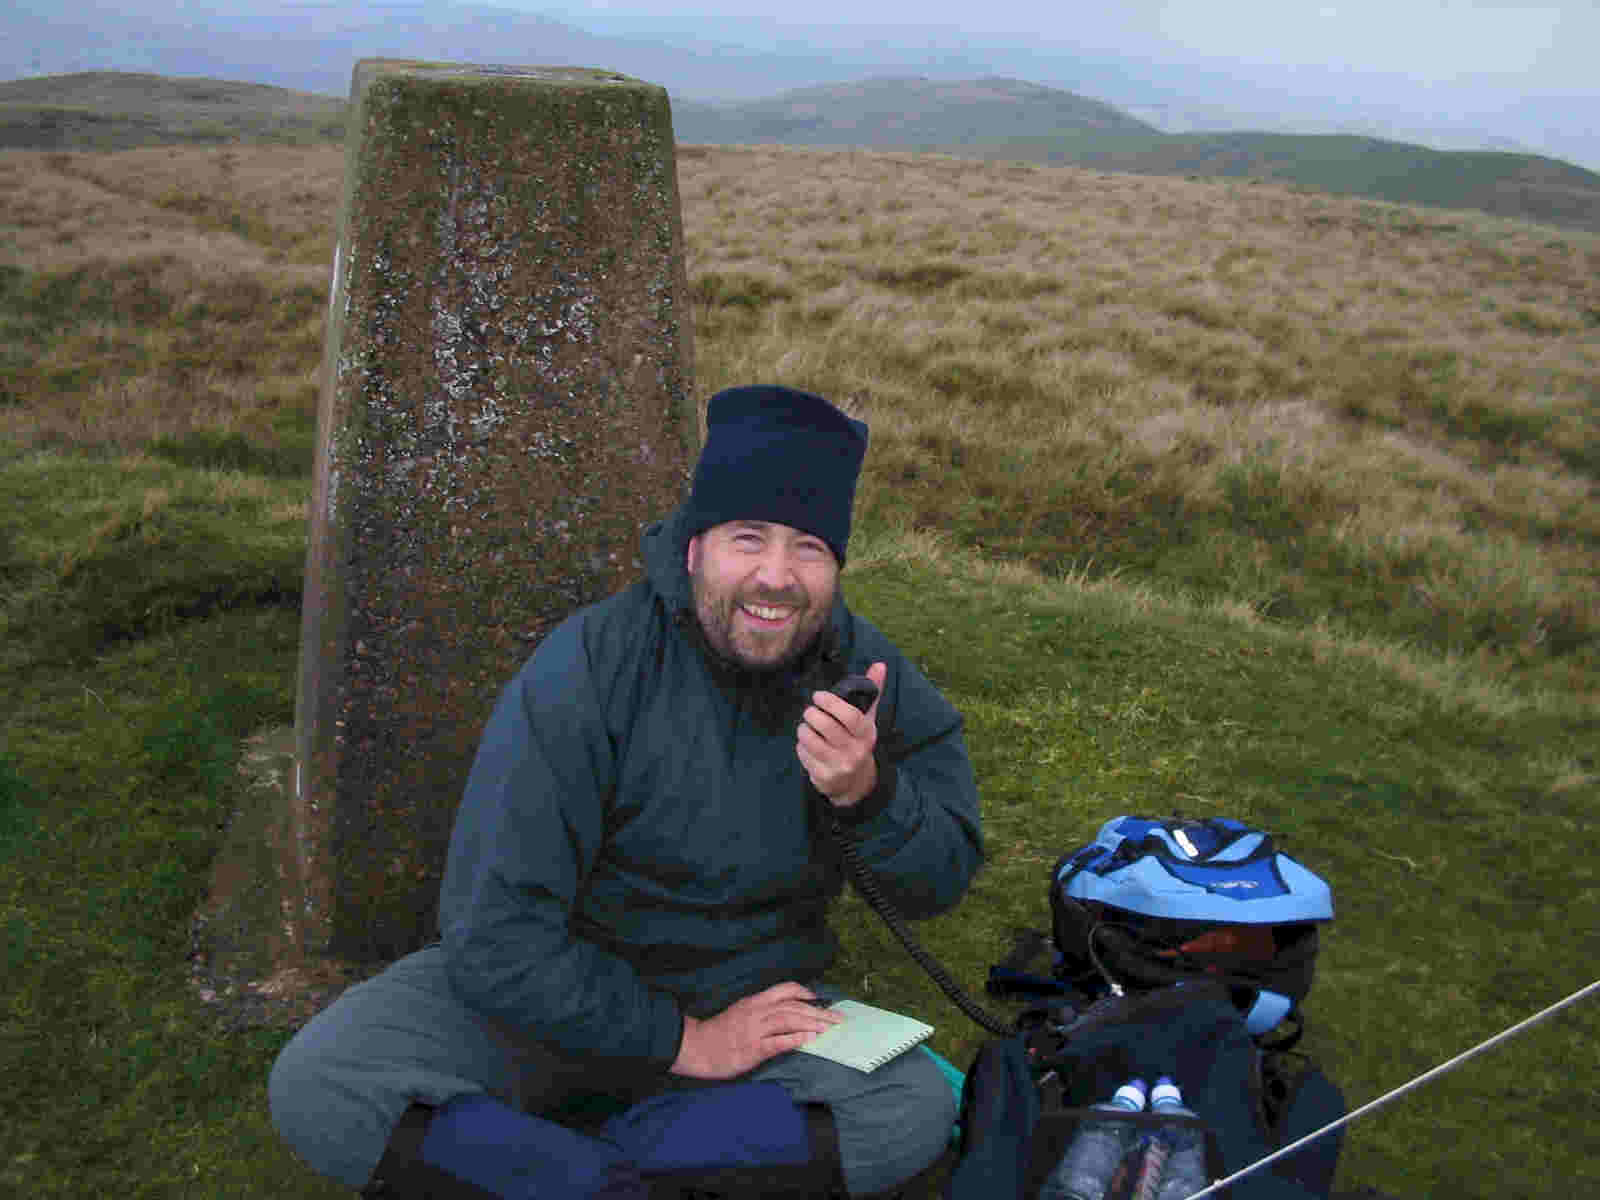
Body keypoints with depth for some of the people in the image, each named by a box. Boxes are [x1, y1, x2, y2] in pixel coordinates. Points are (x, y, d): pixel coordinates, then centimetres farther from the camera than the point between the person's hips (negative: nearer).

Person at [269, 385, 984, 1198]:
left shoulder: (862, 672, -9)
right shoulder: (588, 672, -22)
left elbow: (941, 880, -5)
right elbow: (495, 934, -22)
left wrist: (867, 791, -27)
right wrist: (681, 1040, -19)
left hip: (748, 1003, 4)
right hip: (551, 998, -3)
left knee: (917, 1109, -24)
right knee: (320, 1090, -24)